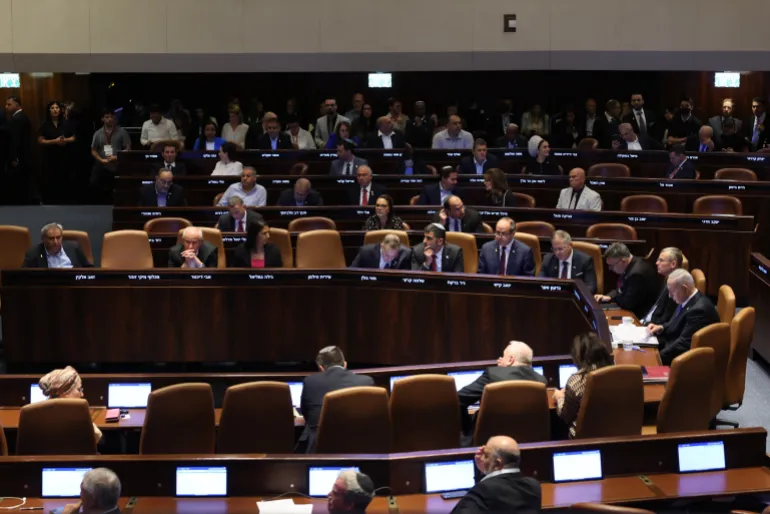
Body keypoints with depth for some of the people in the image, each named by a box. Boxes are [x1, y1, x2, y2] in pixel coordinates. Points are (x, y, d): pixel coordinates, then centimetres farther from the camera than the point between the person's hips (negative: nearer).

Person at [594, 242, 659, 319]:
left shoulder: (637, 273, -28)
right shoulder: (630, 266, 1)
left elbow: (627, 303, -23)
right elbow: (621, 290, 16)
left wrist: (614, 298, -4)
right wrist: (609, 296, -3)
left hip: (640, 315, -9)